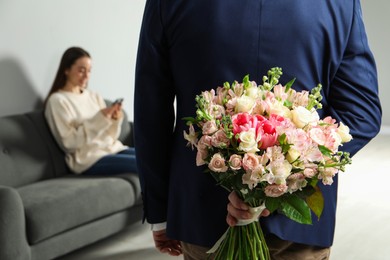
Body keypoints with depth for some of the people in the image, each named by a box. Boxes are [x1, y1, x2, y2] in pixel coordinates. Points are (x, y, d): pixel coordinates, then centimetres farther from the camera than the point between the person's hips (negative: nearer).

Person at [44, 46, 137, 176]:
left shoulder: (94, 96, 15)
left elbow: (110, 136, 15)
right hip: (89, 158, -6)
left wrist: (115, 120, -6)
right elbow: (70, 142, -11)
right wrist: (100, 119, -17)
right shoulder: (57, 101, -3)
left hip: (113, 149, 7)